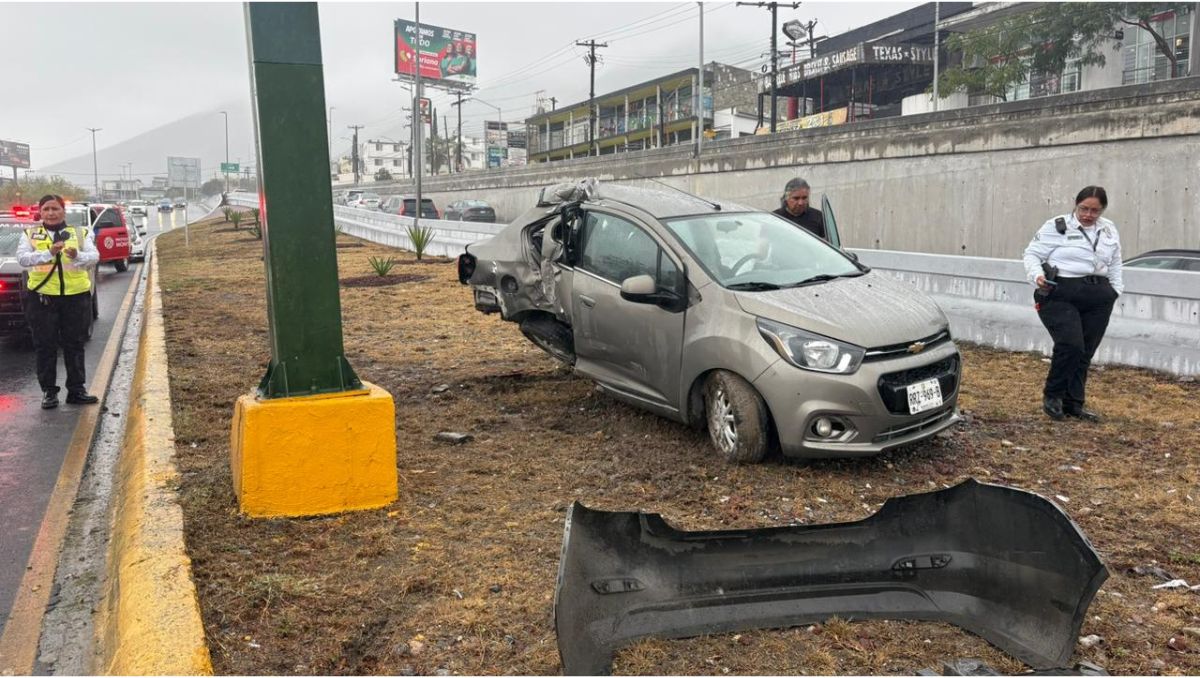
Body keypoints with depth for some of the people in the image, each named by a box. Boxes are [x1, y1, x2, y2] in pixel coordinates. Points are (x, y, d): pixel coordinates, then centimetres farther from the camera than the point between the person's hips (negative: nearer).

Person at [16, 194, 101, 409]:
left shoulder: (81, 233, 9)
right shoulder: (30, 234, 7)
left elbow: (94, 256, -7)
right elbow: (22, 258, -9)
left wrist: (77, 255, -28)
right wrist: (49, 253, -26)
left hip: (76, 295, 0)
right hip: (42, 297, 0)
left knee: (74, 345, 6)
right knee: (45, 346, 3)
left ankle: (76, 390, 14)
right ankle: (49, 391, 10)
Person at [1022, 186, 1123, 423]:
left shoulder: (1109, 230, 16)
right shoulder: (1056, 227, -2)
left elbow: (1115, 263, 25)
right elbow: (1032, 254, -2)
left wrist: (1116, 290, 16)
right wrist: (1037, 275, -19)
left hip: (1098, 299, 6)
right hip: (1061, 295, -6)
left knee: (1085, 352, 6)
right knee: (1071, 345, -18)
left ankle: (1073, 403, 17)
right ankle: (1052, 395, 2)